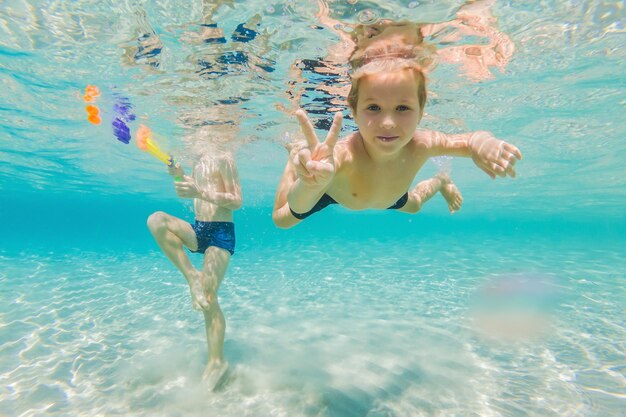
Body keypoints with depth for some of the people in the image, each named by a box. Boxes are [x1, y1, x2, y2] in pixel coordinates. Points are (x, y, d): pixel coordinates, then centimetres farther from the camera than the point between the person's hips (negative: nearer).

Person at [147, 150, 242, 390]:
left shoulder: (223, 159, -6)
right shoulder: (199, 163, 17)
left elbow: (236, 201, -13)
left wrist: (200, 193, -23)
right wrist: (180, 176, 9)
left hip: (221, 233, -7)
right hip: (198, 229, 8)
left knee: (208, 297, -12)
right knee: (156, 220, -17)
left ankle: (216, 361, 2)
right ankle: (192, 277, -14)